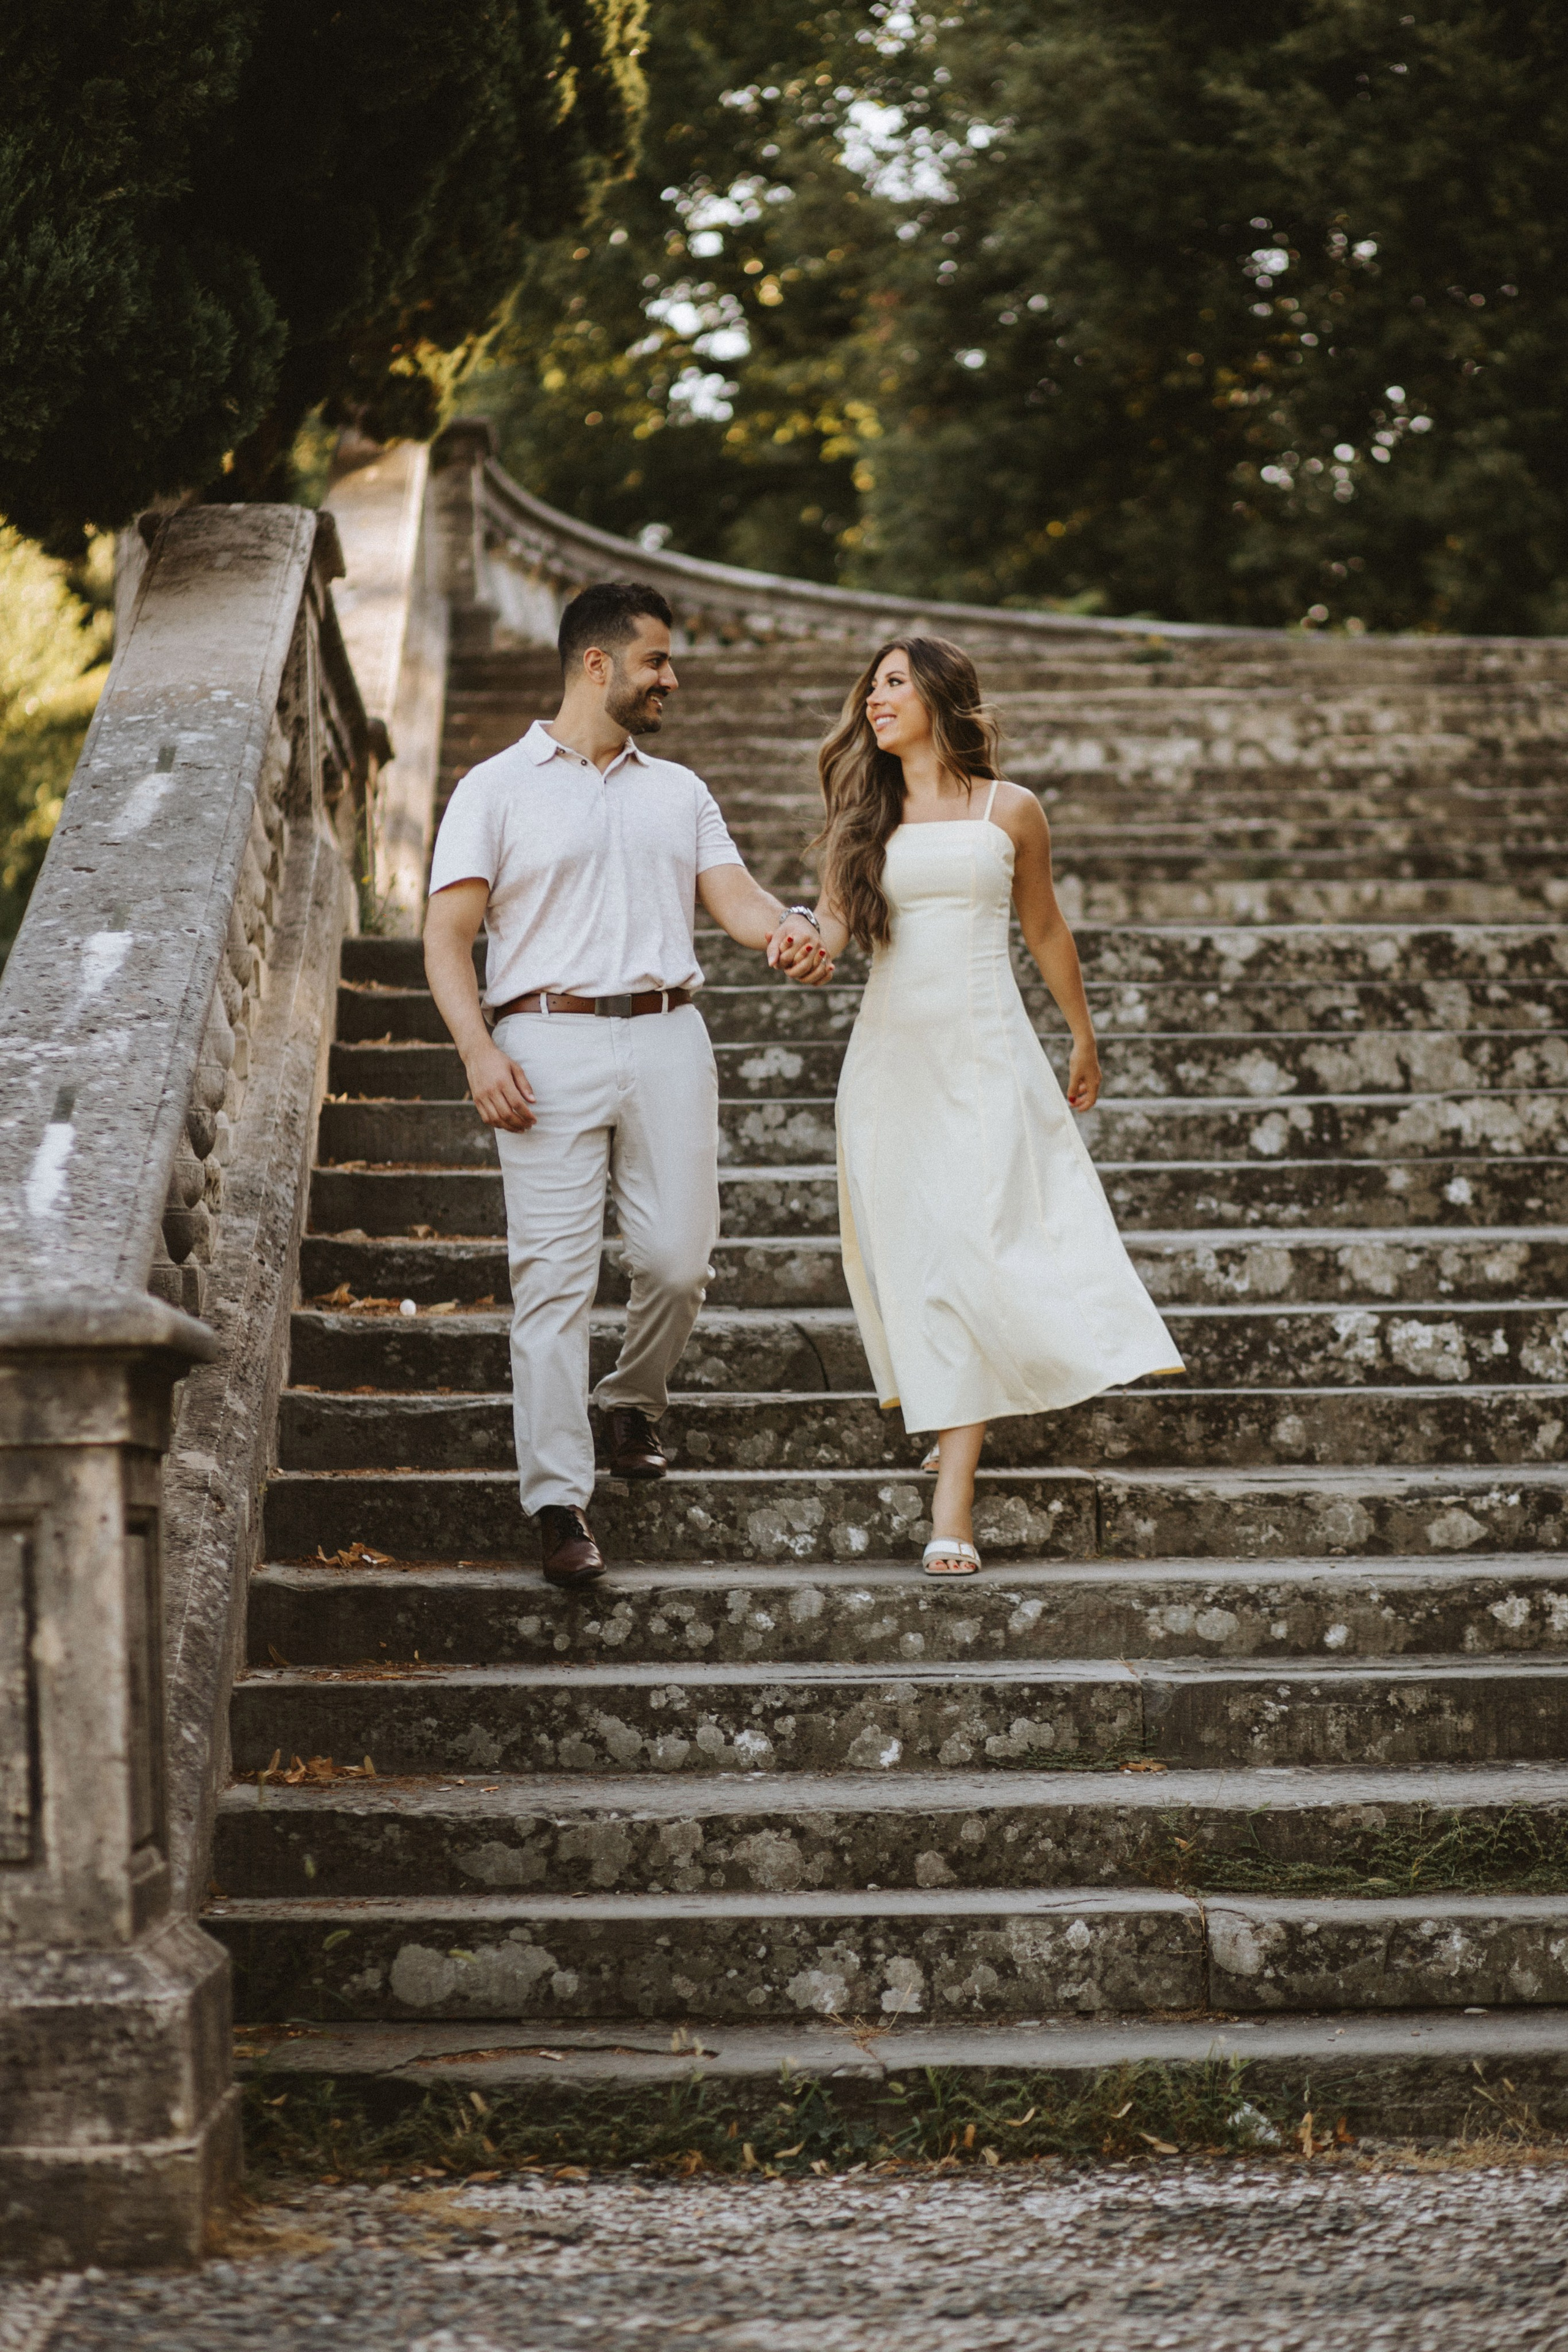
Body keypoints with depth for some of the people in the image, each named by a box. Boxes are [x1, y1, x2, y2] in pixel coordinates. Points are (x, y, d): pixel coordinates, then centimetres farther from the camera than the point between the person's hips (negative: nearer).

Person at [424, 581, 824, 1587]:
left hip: (667, 1040, 4)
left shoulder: (679, 791, 20)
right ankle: (560, 1503, -8)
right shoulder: (498, 789, 6)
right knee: (556, 1273, -8)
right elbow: (447, 936, 1)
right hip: (550, 1043, -4)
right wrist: (479, 1050, -14)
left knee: (678, 1260, -1)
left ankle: (632, 1404, 29)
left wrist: (787, 932, -16)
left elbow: (736, 896, 8)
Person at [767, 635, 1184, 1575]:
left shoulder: (1011, 811, 5)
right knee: (909, 1257, 3)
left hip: (987, 1050, -3)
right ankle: (957, 1416, 31)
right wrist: (807, 934, -28)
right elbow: (839, 914, -4)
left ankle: (953, 1510, -16)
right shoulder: (867, 816, 10)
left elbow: (1046, 931, 15)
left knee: (974, 1253, -12)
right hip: (892, 1052, 3)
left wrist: (1085, 1040, 24)